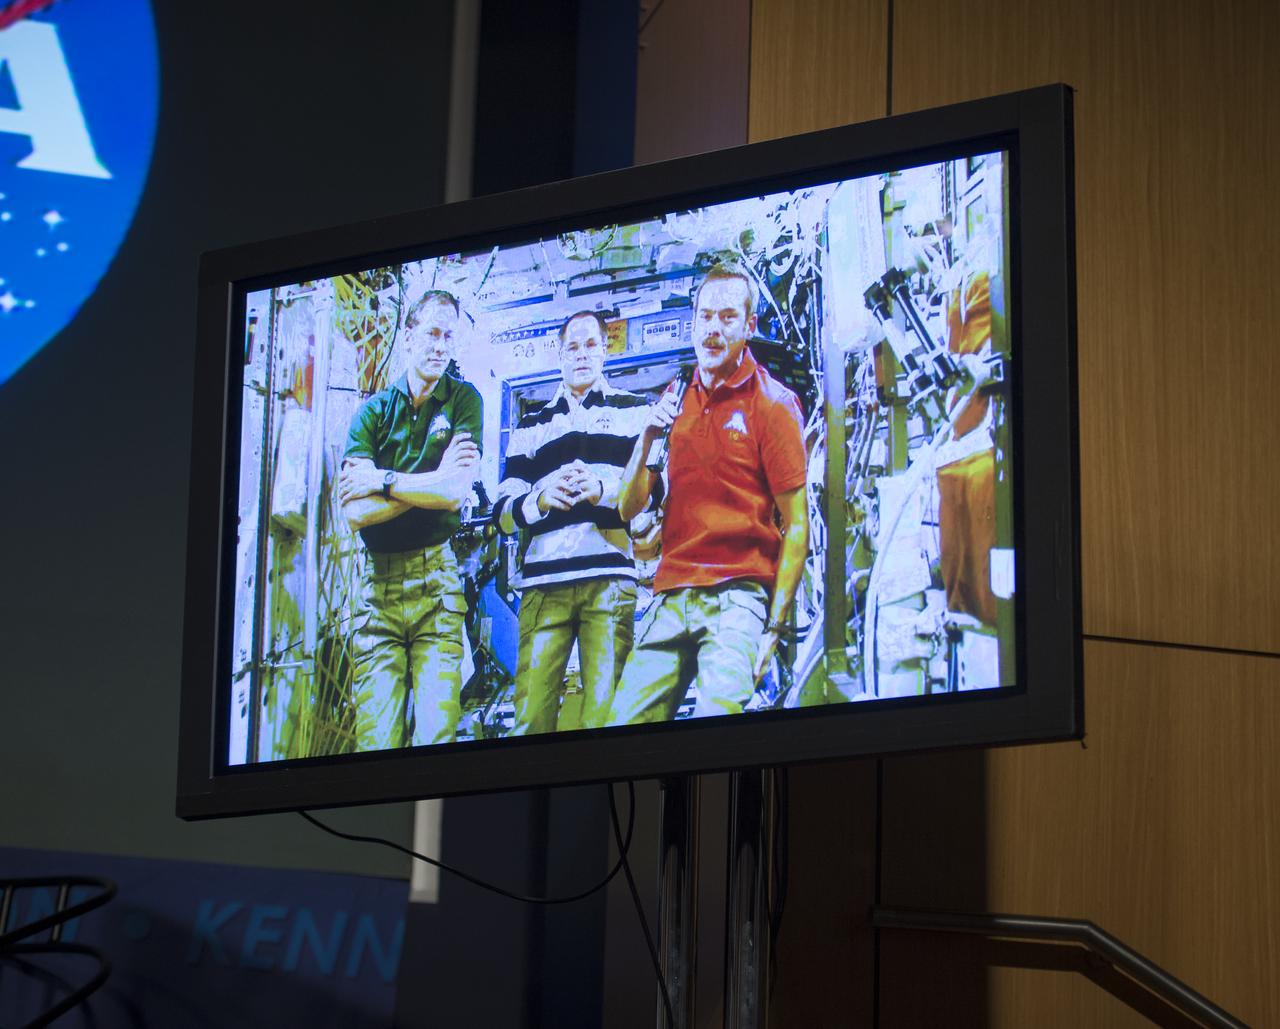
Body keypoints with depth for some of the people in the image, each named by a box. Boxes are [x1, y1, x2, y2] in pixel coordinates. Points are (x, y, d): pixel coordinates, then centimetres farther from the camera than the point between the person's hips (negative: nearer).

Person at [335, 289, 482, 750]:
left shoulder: (463, 400, 7)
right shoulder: (374, 410, 9)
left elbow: (456, 494, -6)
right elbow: (354, 511, -3)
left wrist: (379, 481, -4)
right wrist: (433, 481, -8)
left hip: (437, 577, -1)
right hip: (378, 578, 1)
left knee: (436, 730, -11)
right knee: (375, 735, -8)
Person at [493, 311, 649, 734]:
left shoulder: (634, 410, 18)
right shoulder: (532, 425, 25)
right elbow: (502, 513, 16)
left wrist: (603, 490, -12)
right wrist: (541, 499, -7)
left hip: (610, 579, -2)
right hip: (544, 582, 2)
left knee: (604, 712, -12)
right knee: (530, 716, -10)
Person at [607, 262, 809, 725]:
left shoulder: (772, 403, -1)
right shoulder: (675, 399, 15)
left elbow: (797, 527, -4)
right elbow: (628, 510, 15)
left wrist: (773, 627, -10)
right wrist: (646, 438, -3)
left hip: (737, 596, -5)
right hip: (671, 596, 5)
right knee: (623, 721, -3)